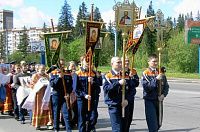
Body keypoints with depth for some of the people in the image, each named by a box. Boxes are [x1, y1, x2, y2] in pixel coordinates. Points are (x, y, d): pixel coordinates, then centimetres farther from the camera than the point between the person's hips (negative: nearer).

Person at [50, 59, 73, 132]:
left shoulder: (68, 73, 6)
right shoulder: (53, 73, 2)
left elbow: (70, 85, 5)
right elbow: (52, 84, -10)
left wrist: (68, 94, -7)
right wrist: (59, 77, -19)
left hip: (65, 96, 0)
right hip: (56, 96, 0)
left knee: (66, 112, -5)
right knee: (56, 113, 7)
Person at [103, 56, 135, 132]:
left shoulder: (126, 76, 11)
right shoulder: (107, 76, 0)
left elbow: (132, 89, 7)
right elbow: (106, 88, -15)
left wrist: (127, 100, -8)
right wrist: (118, 83, -22)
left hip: (125, 105, 4)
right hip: (113, 106, -4)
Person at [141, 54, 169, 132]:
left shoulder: (161, 73, 7)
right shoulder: (145, 73, -6)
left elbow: (166, 86, 10)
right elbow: (146, 87, -16)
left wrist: (163, 95, -8)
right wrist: (156, 79, -21)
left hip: (159, 101, 5)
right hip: (149, 101, -5)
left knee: (158, 124, 14)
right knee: (153, 125, -9)